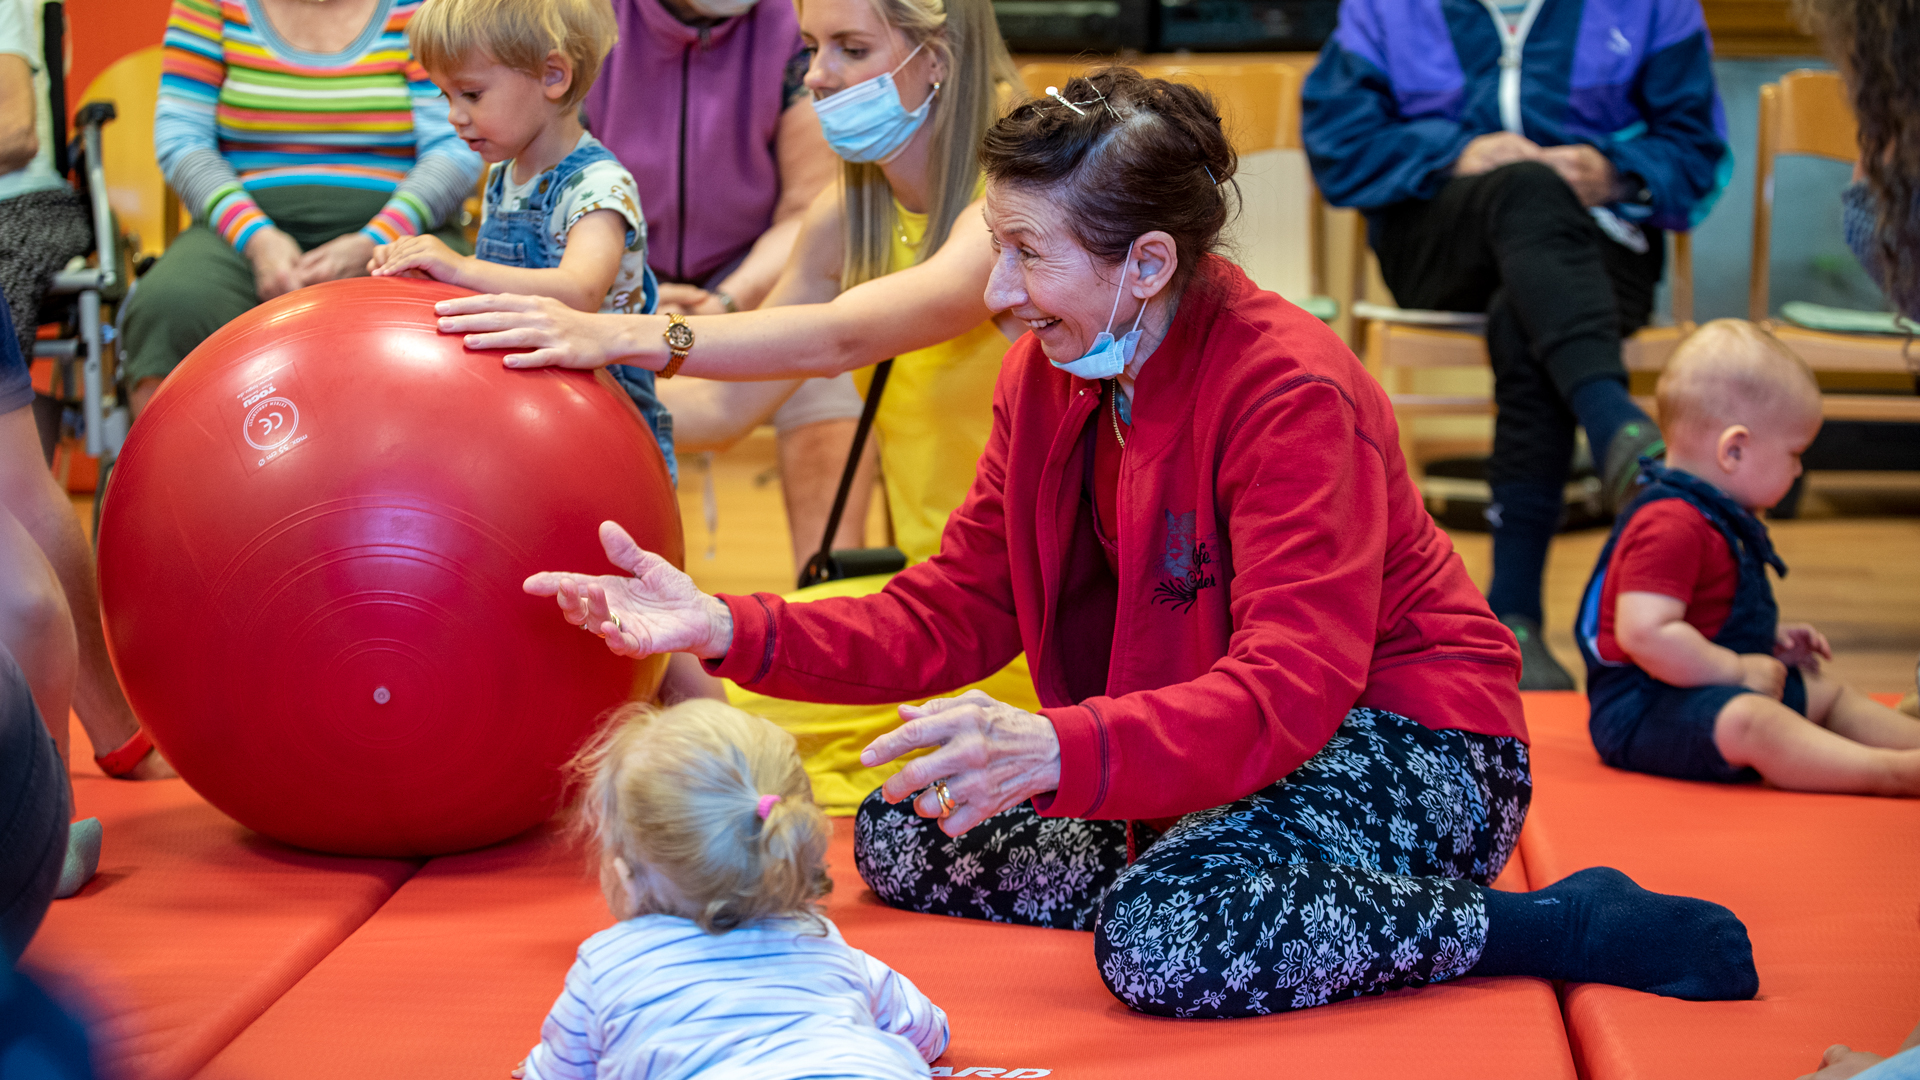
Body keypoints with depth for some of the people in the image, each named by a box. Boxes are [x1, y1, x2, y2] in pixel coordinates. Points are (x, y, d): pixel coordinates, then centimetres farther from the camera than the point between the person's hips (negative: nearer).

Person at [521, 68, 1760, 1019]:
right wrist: (730, 630, -13)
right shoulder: (1045, 380, 0)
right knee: (900, 837, -1)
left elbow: (1287, 695, -33)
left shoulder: (1289, 388, -24)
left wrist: (1059, 750, -51)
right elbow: (952, 615, 2)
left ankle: (1564, 924, -19)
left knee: (1162, 940, -35)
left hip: (1400, 745, -8)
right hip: (1202, 759, 8)